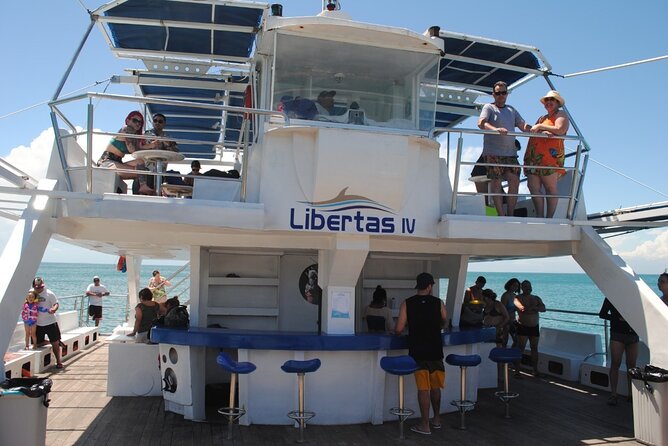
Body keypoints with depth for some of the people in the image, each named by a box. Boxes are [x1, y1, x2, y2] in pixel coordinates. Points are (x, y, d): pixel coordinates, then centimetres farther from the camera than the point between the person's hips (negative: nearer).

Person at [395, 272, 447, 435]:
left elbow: (399, 329, -10)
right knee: (435, 386, 17)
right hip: (436, 351, 2)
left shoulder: (407, 304, -7)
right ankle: (436, 419, 30)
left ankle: (425, 425, 8)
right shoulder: (438, 303, -3)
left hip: (417, 352, -2)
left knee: (423, 388, 3)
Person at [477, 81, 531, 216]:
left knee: (515, 180, -2)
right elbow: (481, 123, -13)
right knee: (496, 183, -6)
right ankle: (501, 216, -3)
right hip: (493, 152, -5)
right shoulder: (489, 108, 5)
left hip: (510, 152, 5)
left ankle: (510, 214, 4)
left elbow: (524, 126, 16)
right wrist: (495, 129, -32)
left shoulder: (512, 110, 22)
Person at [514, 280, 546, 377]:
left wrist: (533, 308, -22)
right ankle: (517, 370, -6)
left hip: (534, 327, 5)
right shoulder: (519, 298, -4)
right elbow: (517, 302, -27)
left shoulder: (536, 298, 10)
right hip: (523, 327, -5)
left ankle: (535, 370, 20)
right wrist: (521, 307, -46)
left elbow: (543, 308, -5)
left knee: (534, 348, 10)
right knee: (520, 348, -8)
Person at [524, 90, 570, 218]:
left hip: (550, 156, -7)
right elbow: (532, 131, 18)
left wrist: (541, 127, -8)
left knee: (550, 187, -6)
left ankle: (549, 218, -4)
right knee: (533, 186, -3)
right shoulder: (541, 118, 29)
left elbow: (560, 130, -10)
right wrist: (543, 131, -1)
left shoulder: (561, 114, 8)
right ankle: (540, 216, 0)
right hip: (534, 157, 7)